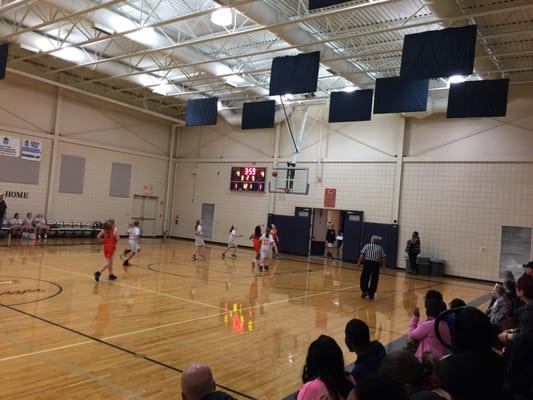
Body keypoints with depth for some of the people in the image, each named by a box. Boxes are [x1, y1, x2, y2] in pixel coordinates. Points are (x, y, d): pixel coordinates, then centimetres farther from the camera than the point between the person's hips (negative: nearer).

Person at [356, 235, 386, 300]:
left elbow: (362, 255, -2)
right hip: (376, 264, 1)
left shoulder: (367, 246, 7)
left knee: (364, 278, 7)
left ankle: (365, 291, -5)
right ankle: (371, 294, 9)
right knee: (374, 280, 7)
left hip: (367, 262, -1)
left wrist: (359, 263, 0)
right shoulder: (380, 248, 11)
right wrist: (383, 265, 13)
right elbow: (383, 258, 3)